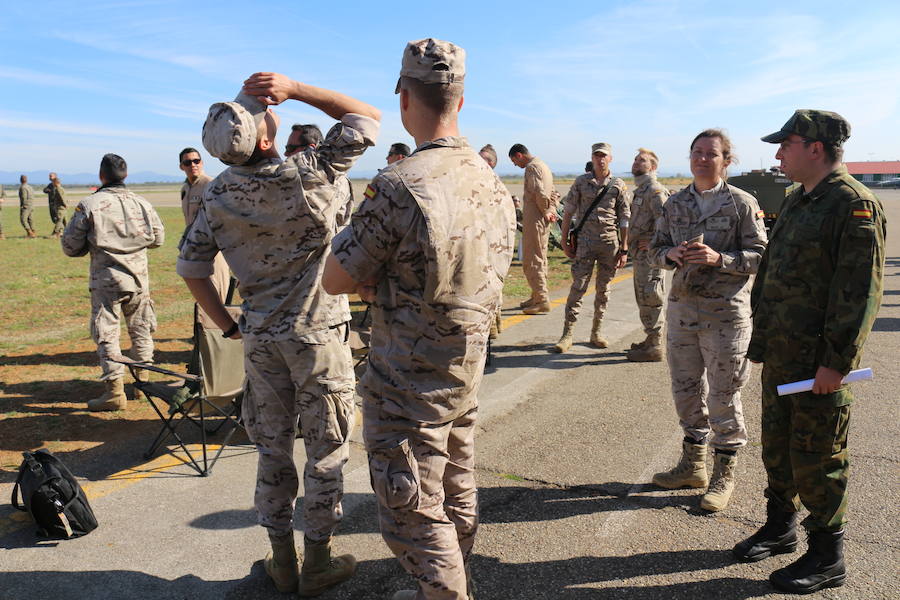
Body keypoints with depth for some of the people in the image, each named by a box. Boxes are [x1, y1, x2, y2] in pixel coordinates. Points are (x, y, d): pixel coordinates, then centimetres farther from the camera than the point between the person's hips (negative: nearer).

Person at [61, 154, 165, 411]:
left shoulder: (90, 205, -8)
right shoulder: (141, 203, 1)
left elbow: (70, 246, -5)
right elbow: (158, 238, 12)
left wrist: (94, 245, 13)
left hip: (106, 279, -3)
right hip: (139, 277, 4)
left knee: (106, 334, 2)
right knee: (141, 330, 17)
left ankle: (115, 390, -3)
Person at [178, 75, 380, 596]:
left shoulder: (218, 194, -1)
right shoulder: (306, 175, -16)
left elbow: (191, 267, 3)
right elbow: (367, 118, -7)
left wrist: (227, 325, 12)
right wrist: (296, 90, -10)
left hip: (260, 337, 5)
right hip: (317, 335, -4)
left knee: (273, 448, 15)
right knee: (327, 450, 9)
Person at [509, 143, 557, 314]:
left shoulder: (532, 167, -12)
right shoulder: (543, 165, 20)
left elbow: (540, 193, -24)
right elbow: (554, 194, 22)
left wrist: (546, 212, -11)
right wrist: (551, 211, 8)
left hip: (534, 220, -10)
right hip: (542, 222, 10)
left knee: (532, 261, -7)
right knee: (540, 259, 16)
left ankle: (543, 301, -8)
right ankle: (538, 297, 25)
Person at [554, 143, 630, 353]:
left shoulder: (618, 186, 4)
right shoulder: (581, 182, 4)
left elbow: (624, 220, 4)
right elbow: (568, 212, 6)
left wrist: (624, 249, 0)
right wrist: (564, 241, 1)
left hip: (610, 242, 1)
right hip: (585, 241, -1)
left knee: (603, 289, 8)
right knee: (578, 288, -5)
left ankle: (596, 332, 19)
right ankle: (567, 335, -2)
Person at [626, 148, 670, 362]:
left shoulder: (655, 190, -15)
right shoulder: (639, 191, 17)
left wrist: (652, 242, -20)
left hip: (649, 255, -10)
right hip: (639, 255, 10)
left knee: (649, 300, -5)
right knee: (643, 300, 16)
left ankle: (654, 348, 2)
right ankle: (650, 341, 27)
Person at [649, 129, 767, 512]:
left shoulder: (742, 204, -6)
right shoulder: (674, 203, 8)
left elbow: (760, 257, -7)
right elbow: (655, 250, 12)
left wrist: (718, 258, -21)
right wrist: (671, 254, -9)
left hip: (725, 312, -5)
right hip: (681, 308, 5)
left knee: (723, 395, 4)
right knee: (686, 390, 14)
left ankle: (724, 474, 21)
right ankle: (692, 464, 31)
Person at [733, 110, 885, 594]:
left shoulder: (856, 205, -14)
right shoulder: (797, 201, 14)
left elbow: (861, 291, -20)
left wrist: (836, 361, -22)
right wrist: (761, 338, 18)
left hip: (819, 361, -9)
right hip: (781, 356, 9)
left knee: (816, 458, 2)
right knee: (776, 447, 18)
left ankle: (826, 559, 18)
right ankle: (780, 528, 36)